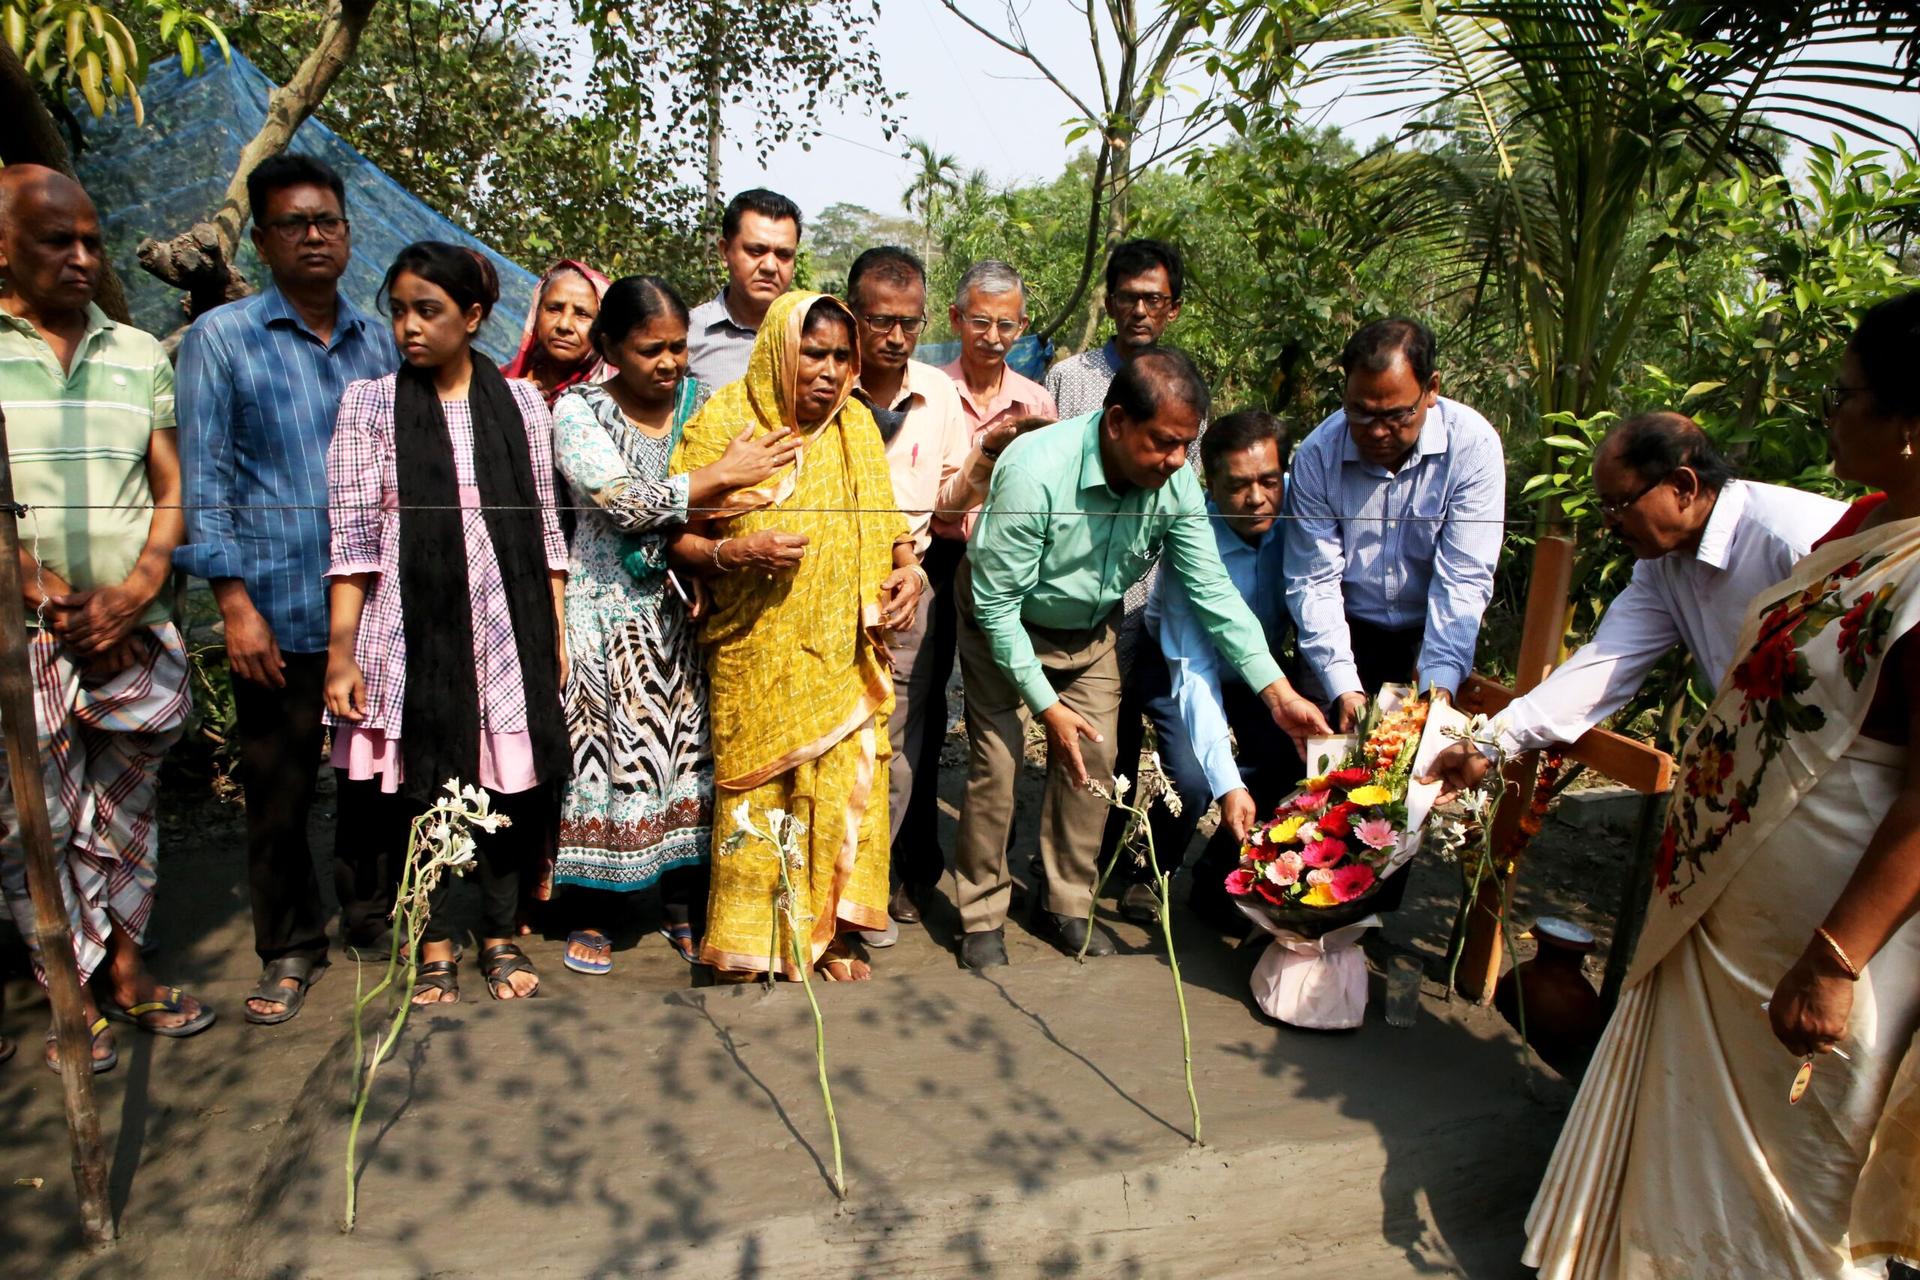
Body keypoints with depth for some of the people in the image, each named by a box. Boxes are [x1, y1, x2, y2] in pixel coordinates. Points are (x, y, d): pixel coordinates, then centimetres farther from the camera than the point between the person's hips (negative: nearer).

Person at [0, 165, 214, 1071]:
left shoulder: (140, 355, 12)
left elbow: (172, 486, 9)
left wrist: (135, 591, -6)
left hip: (135, 630, 3)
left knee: (126, 811, 11)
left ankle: (124, 971, 25)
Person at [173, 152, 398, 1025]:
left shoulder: (380, 344, 10)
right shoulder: (220, 339, 1)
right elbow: (202, 482, -3)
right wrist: (235, 602, -11)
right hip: (280, 614, -2)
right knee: (277, 793, 6)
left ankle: (373, 915, 31)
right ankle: (289, 948, 23)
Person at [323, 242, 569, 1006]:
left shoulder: (520, 403, 6)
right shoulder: (370, 404, 2)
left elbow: (545, 528, 8)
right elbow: (352, 538, -2)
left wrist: (557, 633, 4)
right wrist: (341, 653, -7)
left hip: (507, 629, 1)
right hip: (412, 630, -1)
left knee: (508, 780, 5)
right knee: (420, 786, 5)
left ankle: (500, 936, 24)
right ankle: (435, 946, 23)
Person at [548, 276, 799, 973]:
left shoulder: (701, 403, 5)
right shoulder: (580, 410, -6)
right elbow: (623, 502, -20)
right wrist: (720, 476, -23)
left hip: (684, 609, 3)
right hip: (608, 609, -3)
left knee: (689, 753, 6)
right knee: (604, 753, 2)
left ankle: (682, 906, 22)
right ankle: (592, 915, 19)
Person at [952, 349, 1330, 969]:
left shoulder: (1175, 485, -21)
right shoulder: (1035, 471, -36)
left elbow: (1213, 591, -15)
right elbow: (996, 603, -28)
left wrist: (1278, 692, -22)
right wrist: (1046, 706, -28)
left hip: (1091, 632, 5)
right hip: (1005, 625, -4)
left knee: (1093, 762, 2)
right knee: (996, 762, -8)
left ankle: (1066, 904, 21)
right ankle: (982, 916, 10)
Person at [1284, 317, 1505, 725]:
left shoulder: (1473, 444, -17)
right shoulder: (1317, 455, -14)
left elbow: (1463, 579, -19)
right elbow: (1314, 581, -14)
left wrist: (1437, 686, -30)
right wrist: (1343, 689, -25)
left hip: (1430, 630, 0)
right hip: (1347, 628, 1)